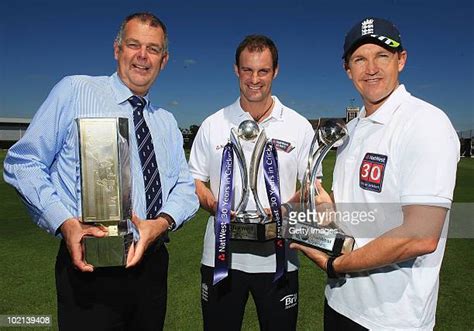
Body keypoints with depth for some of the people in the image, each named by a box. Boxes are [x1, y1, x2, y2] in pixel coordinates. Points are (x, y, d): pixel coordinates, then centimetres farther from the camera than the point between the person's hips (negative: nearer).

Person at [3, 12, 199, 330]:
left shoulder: (167, 123, 11)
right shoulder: (75, 90, -3)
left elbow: (185, 187, 8)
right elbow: (23, 162, -5)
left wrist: (162, 222, -13)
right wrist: (65, 223, -17)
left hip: (152, 263, 5)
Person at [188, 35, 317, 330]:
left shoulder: (299, 126, 1)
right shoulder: (213, 125, 3)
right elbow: (195, 181, 7)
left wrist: (281, 212, -16)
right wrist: (216, 207, -13)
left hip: (277, 258, 0)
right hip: (220, 256, 1)